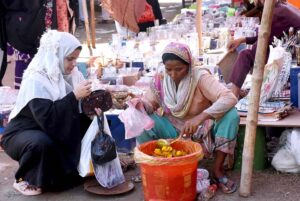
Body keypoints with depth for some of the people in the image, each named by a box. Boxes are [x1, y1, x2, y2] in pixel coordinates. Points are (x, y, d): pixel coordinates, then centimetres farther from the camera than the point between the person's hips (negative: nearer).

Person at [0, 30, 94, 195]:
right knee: (42, 143, -38)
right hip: (23, 134, -7)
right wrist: (74, 96, -34)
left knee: (91, 126, -8)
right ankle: (26, 179, -11)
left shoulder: (70, 74, -4)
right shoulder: (36, 80, -26)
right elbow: (48, 119, -37)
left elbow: (75, 111, 0)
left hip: (56, 132, 7)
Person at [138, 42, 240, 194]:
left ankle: (218, 169, -17)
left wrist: (200, 118, -46)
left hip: (202, 129, -2)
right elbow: (149, 103, -1)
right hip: (173, 130, 2)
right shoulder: (161, 80, -10)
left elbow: (230, 98, -34)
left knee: (231, 115, -30)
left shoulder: (200, 77, -22)